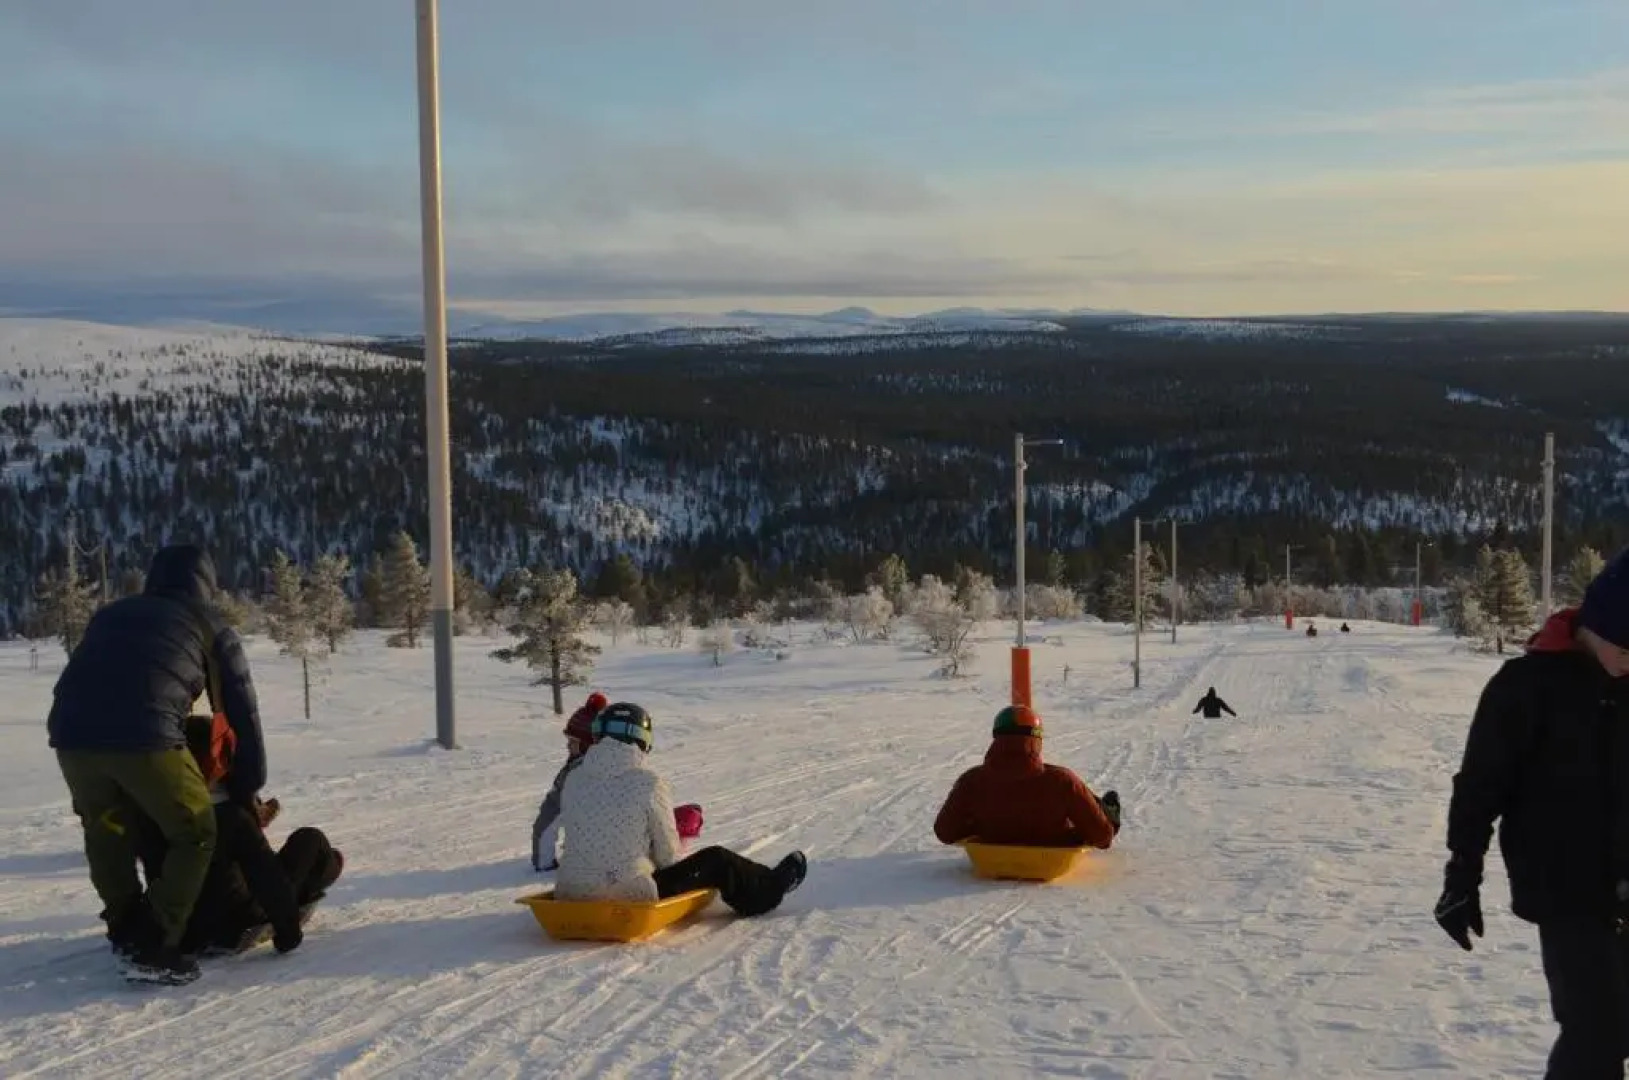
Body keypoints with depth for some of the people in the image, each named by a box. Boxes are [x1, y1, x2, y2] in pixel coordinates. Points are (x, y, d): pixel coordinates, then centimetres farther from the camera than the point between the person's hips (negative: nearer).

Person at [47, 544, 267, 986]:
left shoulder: (111, 614, 33)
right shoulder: (212, 627, 21)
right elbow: (241, 713, 21)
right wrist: (246, 791, 31)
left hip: (71, 732, 5)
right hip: (145, 737, -4)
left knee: (104, 828, 30)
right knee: (194, 835, 12)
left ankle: (126, 930, 33)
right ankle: (151, 949, 4)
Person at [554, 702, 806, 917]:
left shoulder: (573, 780, 1)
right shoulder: (649, 783, -13)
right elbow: (669, 855, -5)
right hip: (631, 900, -6)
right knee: (717, 860, 15)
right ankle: (770, 888, 39)